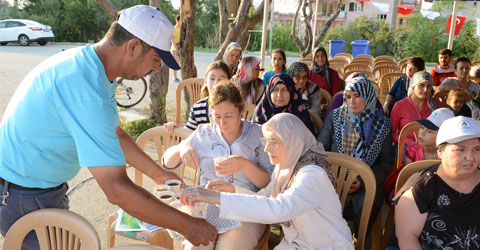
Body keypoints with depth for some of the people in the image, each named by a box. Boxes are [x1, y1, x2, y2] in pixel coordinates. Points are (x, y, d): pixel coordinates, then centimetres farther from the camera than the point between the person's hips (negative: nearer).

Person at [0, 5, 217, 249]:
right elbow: (118, 190, -34)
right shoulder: (85, 87, -33)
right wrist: (186, 226, -25)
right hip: (23, 198, -9)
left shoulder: (89, 63, -1)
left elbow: (115, 135, 11)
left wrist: (159, 174, 13)